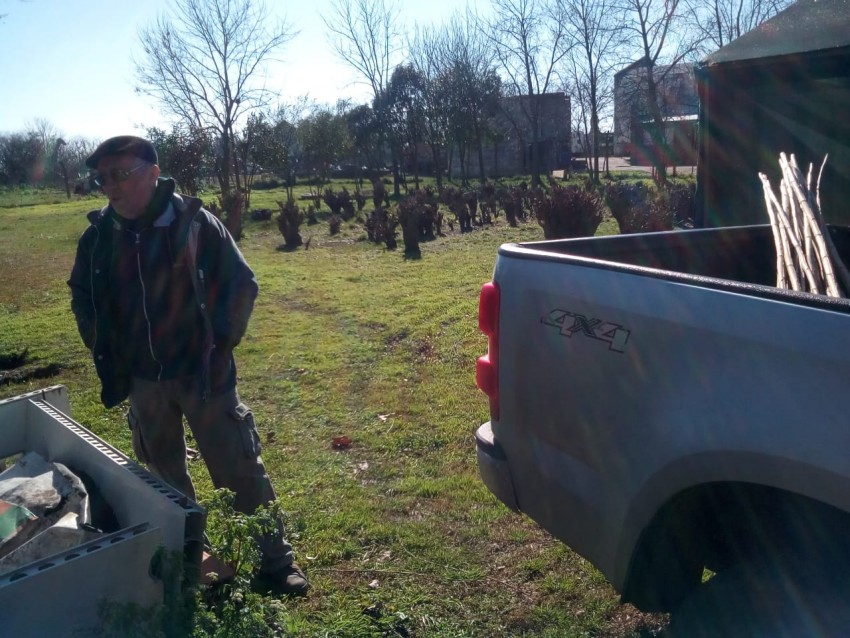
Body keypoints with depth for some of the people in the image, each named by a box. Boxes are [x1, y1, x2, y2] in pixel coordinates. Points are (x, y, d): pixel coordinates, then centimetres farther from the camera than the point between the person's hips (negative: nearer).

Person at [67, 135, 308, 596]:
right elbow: (82, 295, 16)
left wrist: (220, 345, -10)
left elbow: (242, 284, -7)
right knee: (163, 475, 19)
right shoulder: (99, 235, 0)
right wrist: (103, 351, 9)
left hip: (202, 374, -4)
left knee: (239, 470, 2)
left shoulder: (195, 223, -12)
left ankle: (275, 561, 18)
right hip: (142, 380, 5)